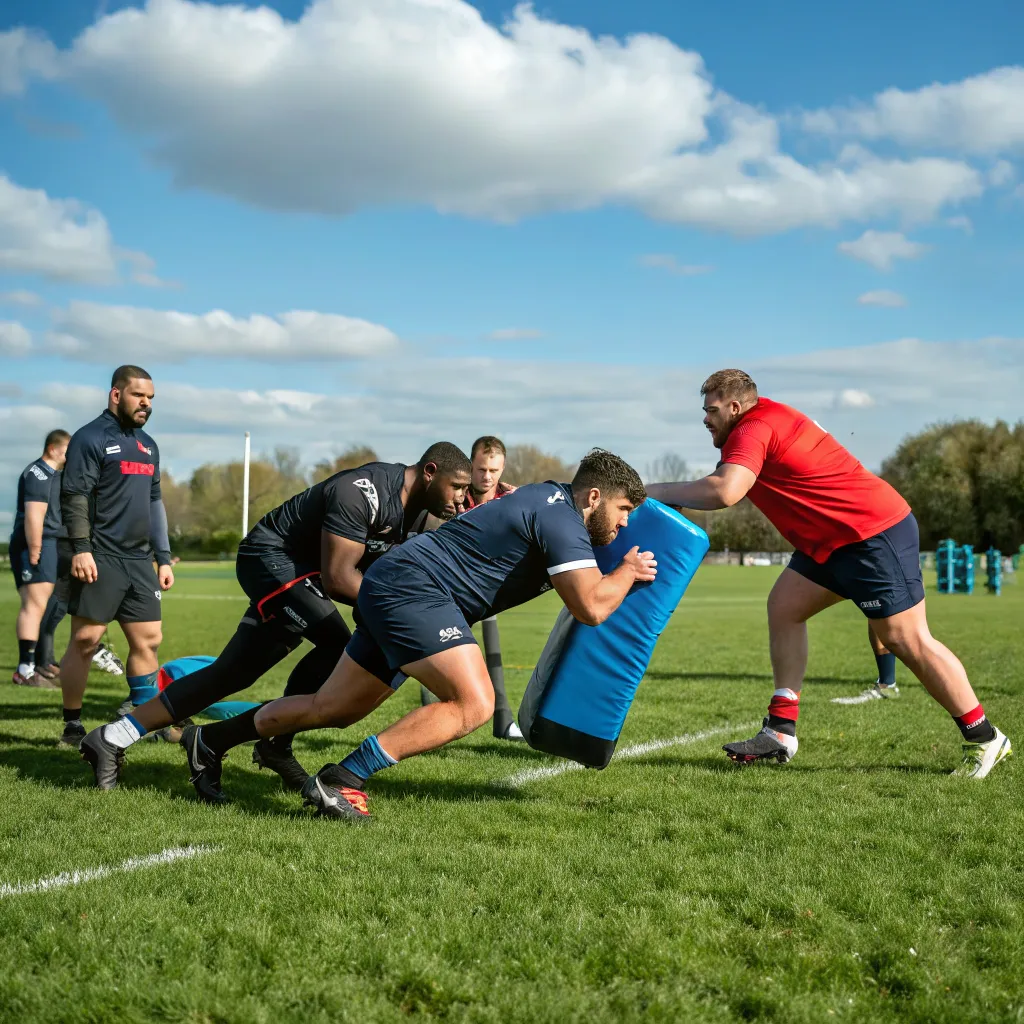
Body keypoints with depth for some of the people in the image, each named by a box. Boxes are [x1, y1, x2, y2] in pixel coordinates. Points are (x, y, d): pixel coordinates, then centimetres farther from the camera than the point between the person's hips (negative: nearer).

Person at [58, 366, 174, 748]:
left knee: (148, 639, 4)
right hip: (100, 559, -7)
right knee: (85, 640, -5)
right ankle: (72, 725, 4)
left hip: (140, 560, 7)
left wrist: (163, 557, 18)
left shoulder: (147, 445, 19)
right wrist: (81, 548, -21)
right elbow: (73, 496, -12)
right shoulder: (91, 438, -4)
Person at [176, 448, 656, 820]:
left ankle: (210, 740, 28)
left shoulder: (551, 495, 15)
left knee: (333, 708, 16)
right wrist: (627, 572, -5)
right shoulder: (562, 522, -15)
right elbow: (591, 606, -24)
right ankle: (342, 780, -21)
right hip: (414, 587, -10)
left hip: (392, 588, 10)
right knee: (473, 703, -20)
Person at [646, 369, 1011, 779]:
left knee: (908, 639, -6)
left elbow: (724, 492, -33)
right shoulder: (768, 420, 15)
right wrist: (674, 497, 2)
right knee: (783, 606, 6)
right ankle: (781, 731, 7)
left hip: (874, 534, -11)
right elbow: (726, 487, 16)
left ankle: (984, 739, 5)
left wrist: (661, 491, -20)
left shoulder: (753, 429, -16)